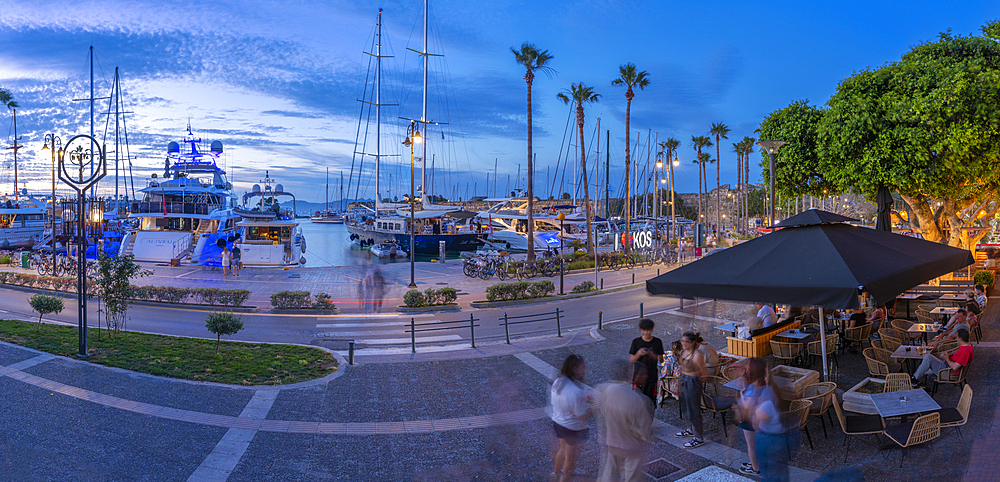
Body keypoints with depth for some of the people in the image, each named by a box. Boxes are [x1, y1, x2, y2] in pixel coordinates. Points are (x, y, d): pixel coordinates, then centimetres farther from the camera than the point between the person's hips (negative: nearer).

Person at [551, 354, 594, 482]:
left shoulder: (557, 382, -11)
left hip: (557, 422, 8)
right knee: (570, 458, 19)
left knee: (563, 450, 33)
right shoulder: (576, 391, -36)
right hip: (573, 429, -7)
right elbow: (582, 416, -27)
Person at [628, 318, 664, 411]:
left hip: (652, 376, 0)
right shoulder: (636, 342, 0)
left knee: (650, 402, 2)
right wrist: (638, 354, -19)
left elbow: (661, 360, 4)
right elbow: (631, 360, 1)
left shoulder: (657, 342, 1)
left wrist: (654, 356, -17)